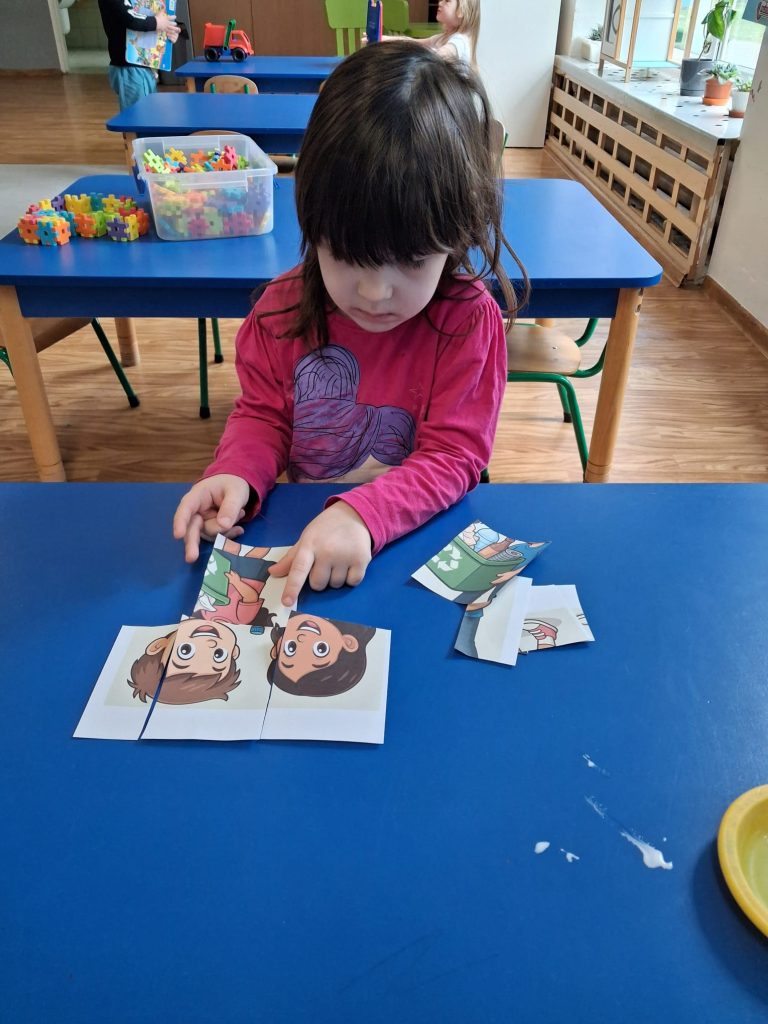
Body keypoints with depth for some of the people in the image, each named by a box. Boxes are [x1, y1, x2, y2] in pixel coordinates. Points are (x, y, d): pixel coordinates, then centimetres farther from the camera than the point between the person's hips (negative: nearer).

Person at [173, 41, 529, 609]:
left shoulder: (469, 320, -13)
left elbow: (454, 456, -15)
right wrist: (238, 475, -16)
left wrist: (362, 515, -32)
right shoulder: (283, 308, -5)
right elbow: (262, 415, 6)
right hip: (301, 534, 3)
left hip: (417, 536, -2)